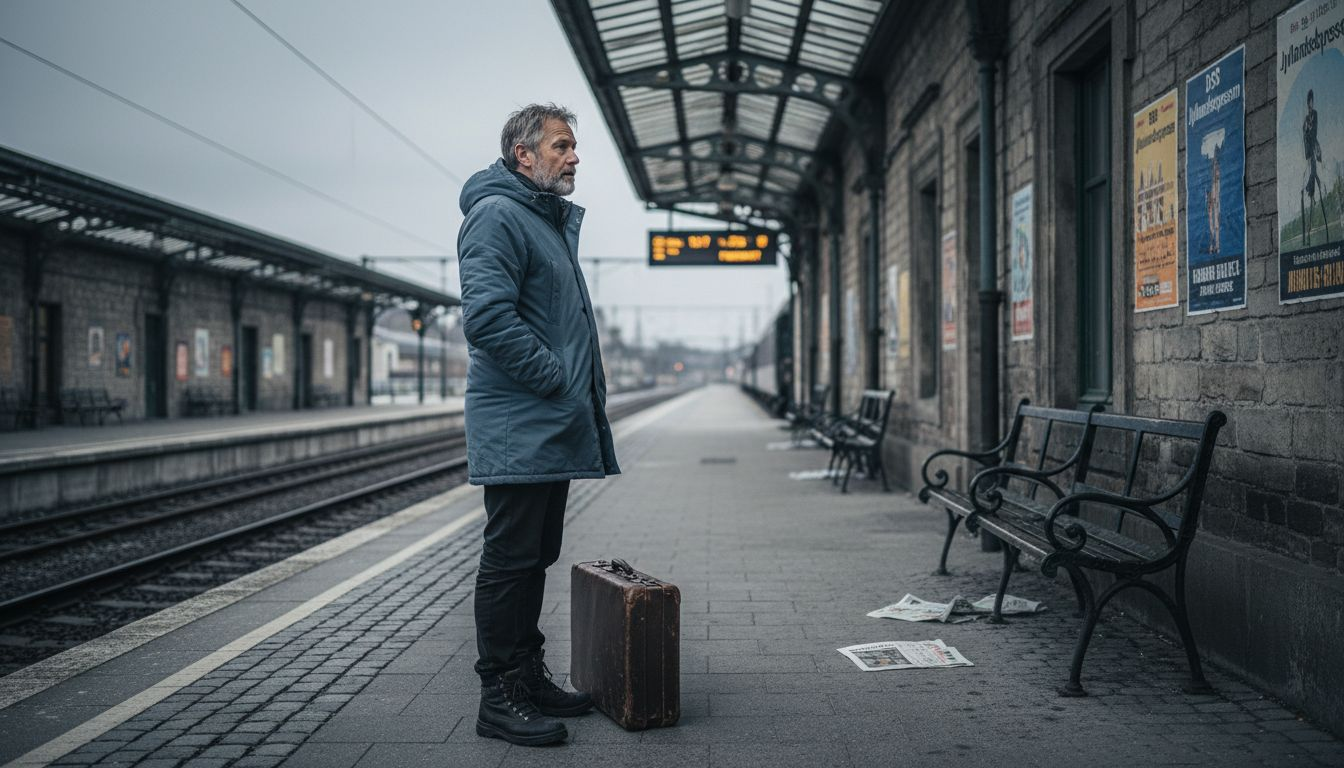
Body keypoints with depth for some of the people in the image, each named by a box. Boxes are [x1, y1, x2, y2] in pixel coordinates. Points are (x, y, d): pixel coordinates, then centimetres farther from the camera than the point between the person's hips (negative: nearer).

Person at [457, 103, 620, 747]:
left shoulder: (554, 221, 21)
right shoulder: (497, 214, -11)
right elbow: (488, 318, -23)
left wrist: (582, 398, 15)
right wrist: (555, 378, -17)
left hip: (553, 428, 10)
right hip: (517, 430, -10)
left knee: (535, 558, 15)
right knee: (509, 560, -3)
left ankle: (529, 676, 25)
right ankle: (499, 697, 5)